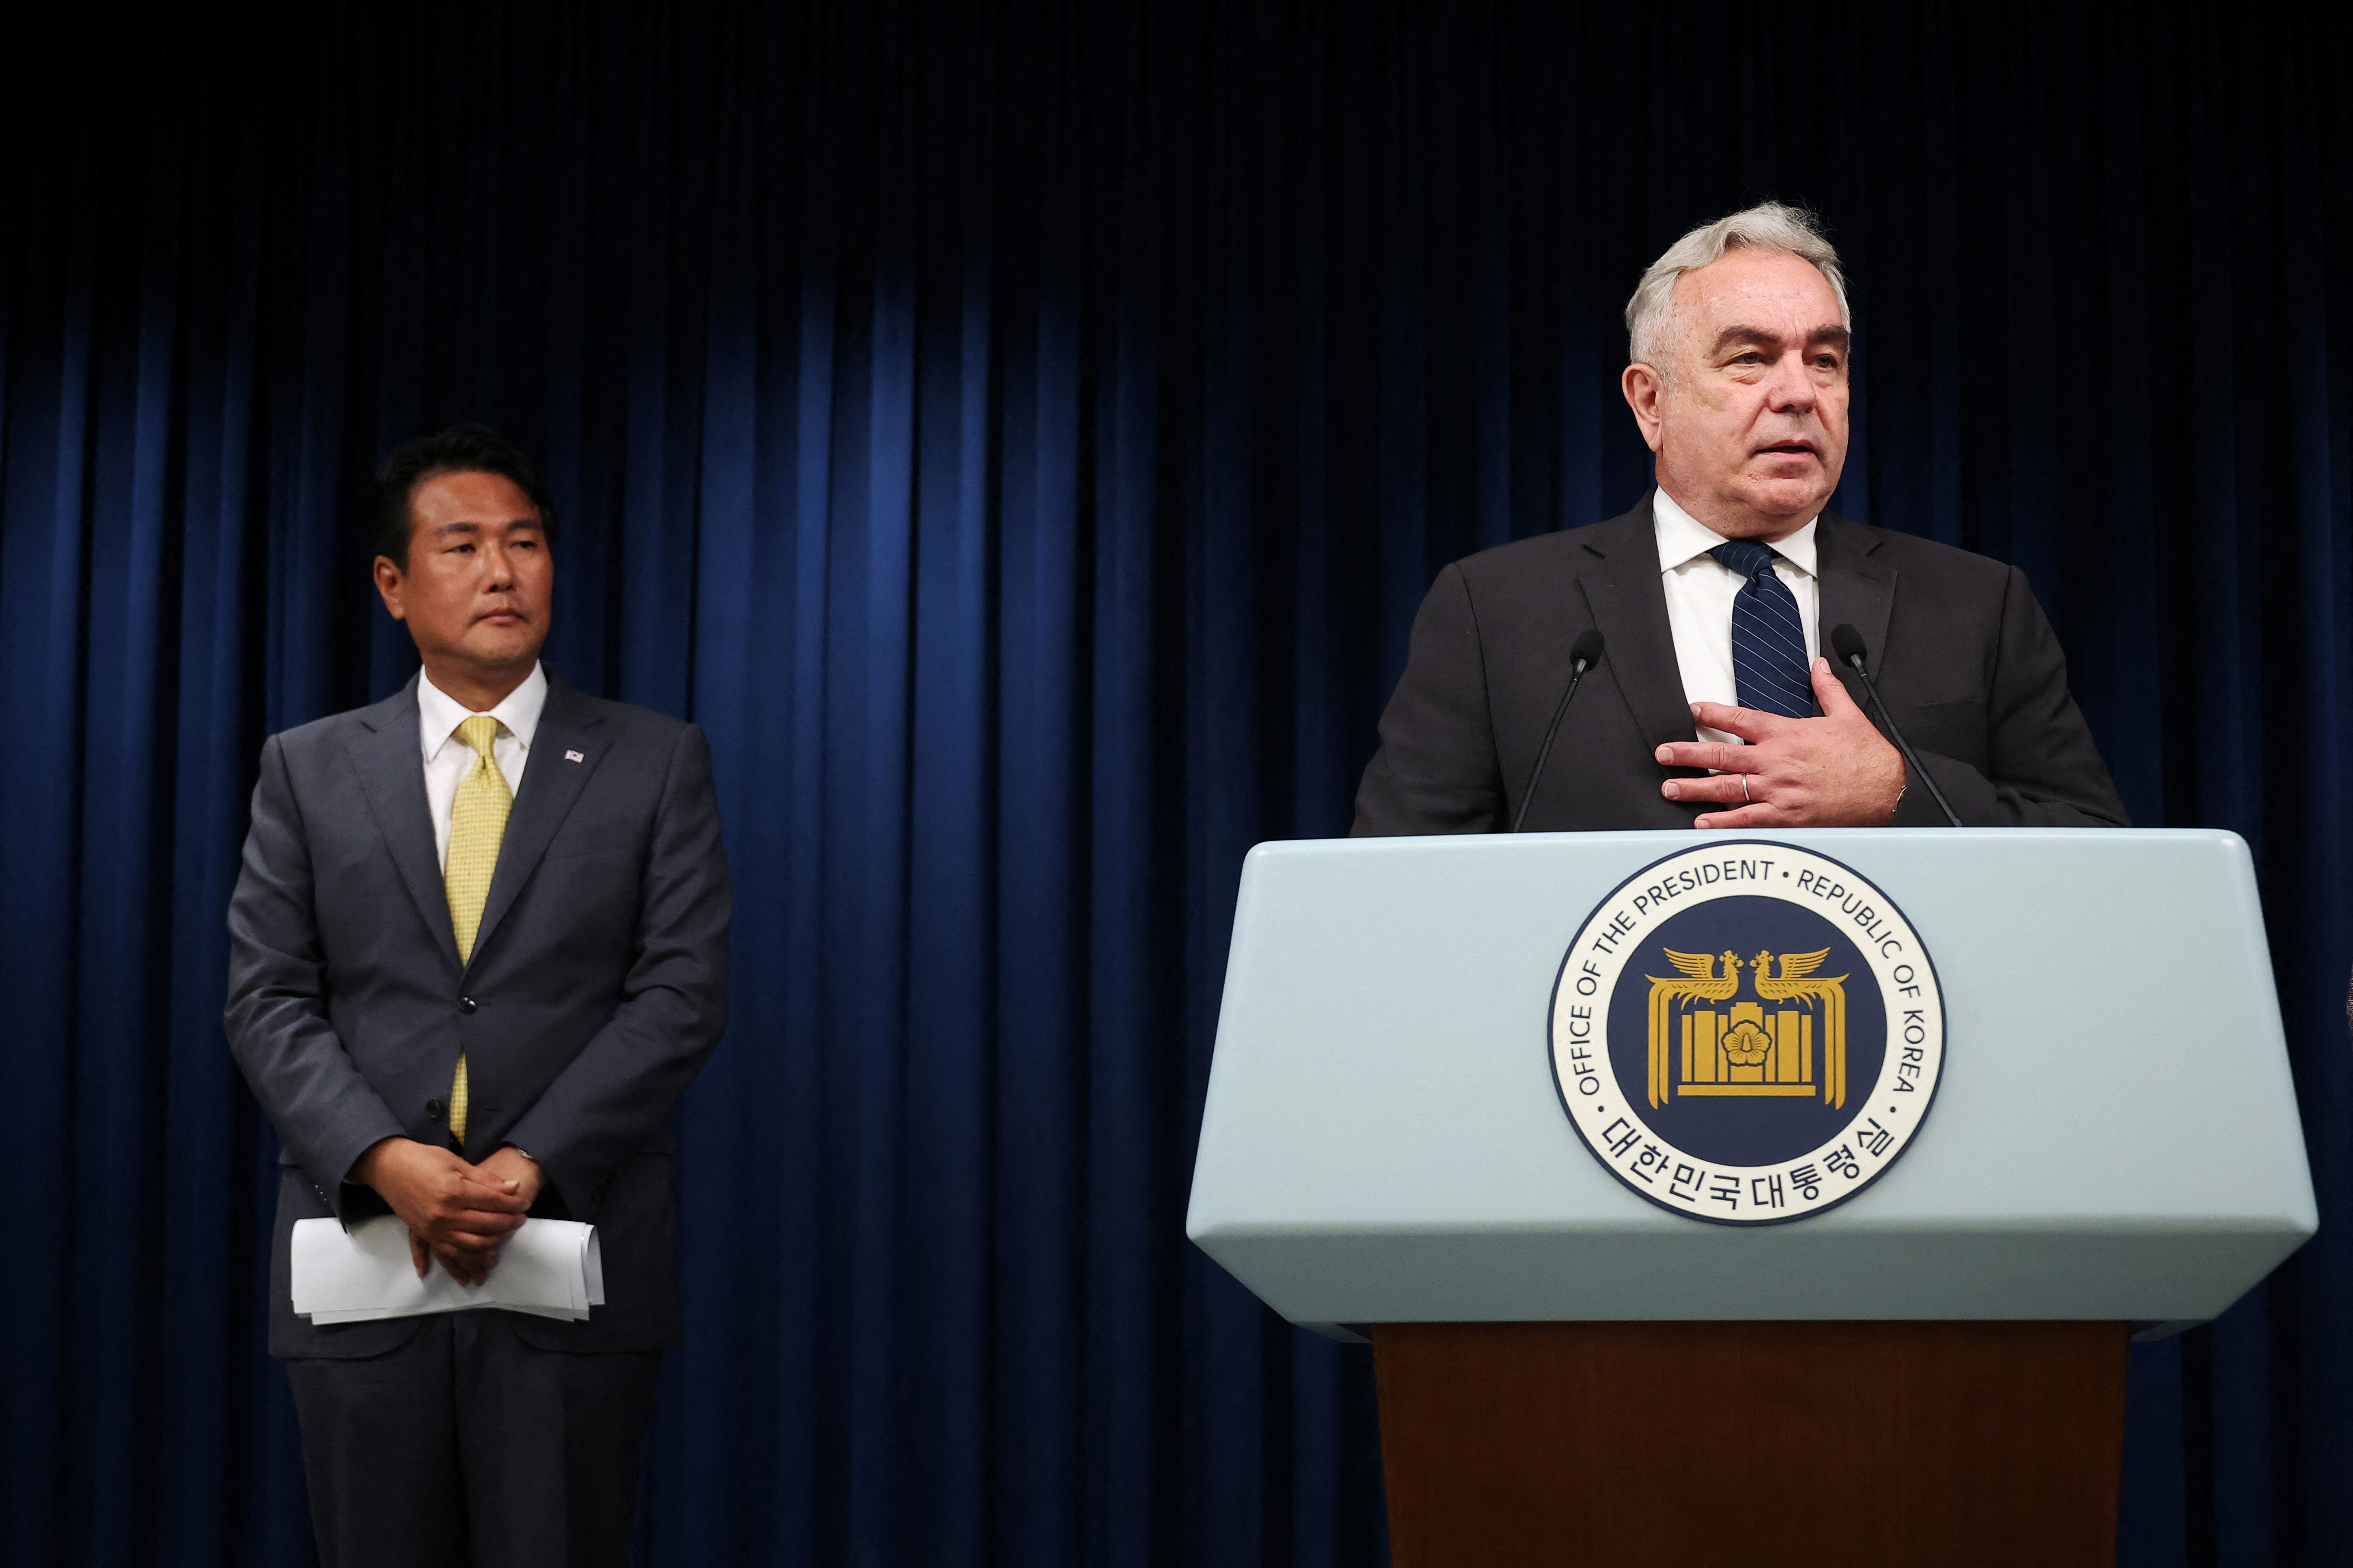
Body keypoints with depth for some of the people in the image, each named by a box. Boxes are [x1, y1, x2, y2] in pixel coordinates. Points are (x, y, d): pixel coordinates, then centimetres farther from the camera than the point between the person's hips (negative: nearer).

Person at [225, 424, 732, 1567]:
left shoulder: (656, 764, 7)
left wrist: (531, 1167, -13)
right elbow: (267, 1002, 3)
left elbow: (680, 993, -2)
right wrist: (388, 1161, -14)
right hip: (363, 1258, 1)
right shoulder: (308, 770, 11)